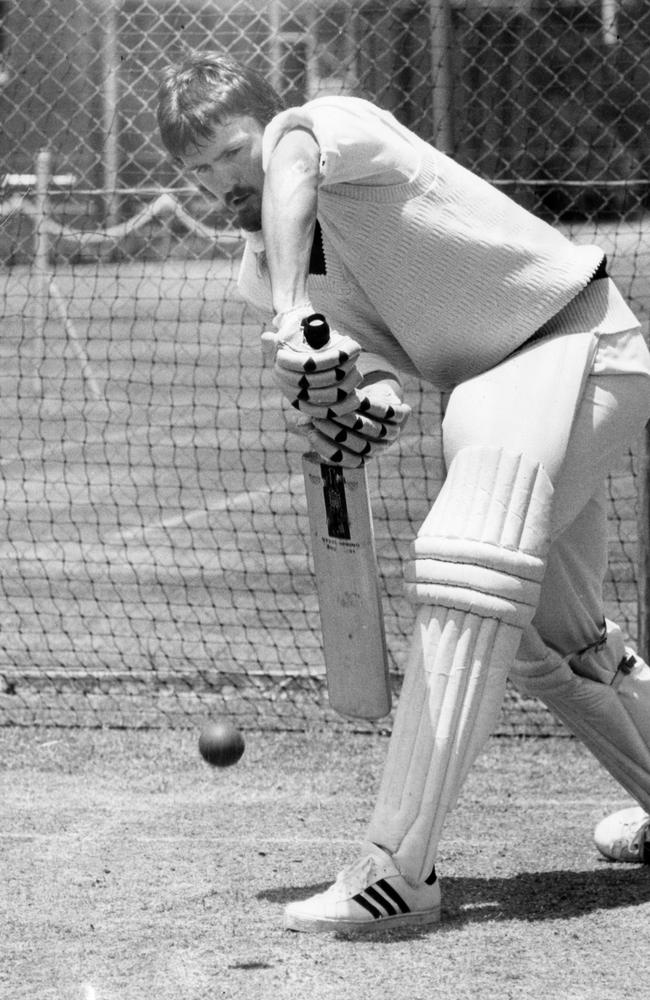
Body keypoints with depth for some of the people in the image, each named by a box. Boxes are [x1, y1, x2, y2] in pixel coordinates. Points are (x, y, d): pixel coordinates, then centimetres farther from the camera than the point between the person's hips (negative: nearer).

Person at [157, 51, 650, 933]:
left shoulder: (342, 123, -19)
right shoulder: (264, 269, 4)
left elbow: (292, 153, -45)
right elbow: (385, 361, -9)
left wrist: (296, 309, -60)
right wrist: (373, 400, -34)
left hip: (578, 340, -10)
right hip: (498, 382, 10)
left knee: (467, 570, -28)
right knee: (547, 634, 21)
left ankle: (398, 871, -36)